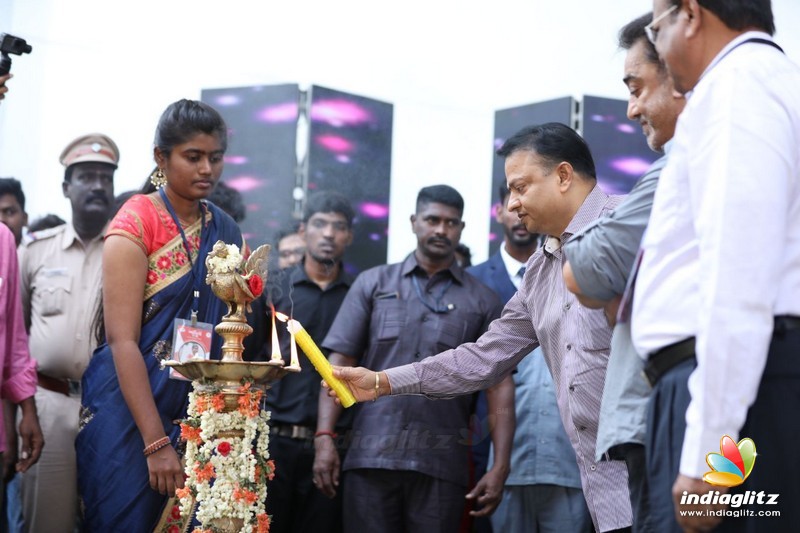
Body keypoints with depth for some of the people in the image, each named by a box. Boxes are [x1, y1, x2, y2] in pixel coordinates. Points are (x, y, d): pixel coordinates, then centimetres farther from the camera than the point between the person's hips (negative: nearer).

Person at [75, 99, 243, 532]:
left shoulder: (225, 231, 8)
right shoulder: (136, 224, -9)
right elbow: (122, 341, -15)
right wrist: (156, 443, -21)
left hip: (201, 414, 5)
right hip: (132, 412, -5)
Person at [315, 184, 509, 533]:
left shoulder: (482, 301, 9)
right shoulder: (373, 283, 10)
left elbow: (499, 386, 5)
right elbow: (341, 363, 5)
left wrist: (500, 466, -4)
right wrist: (324, 437, -6)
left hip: (442, 465, 0)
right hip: (371, 456, 0)